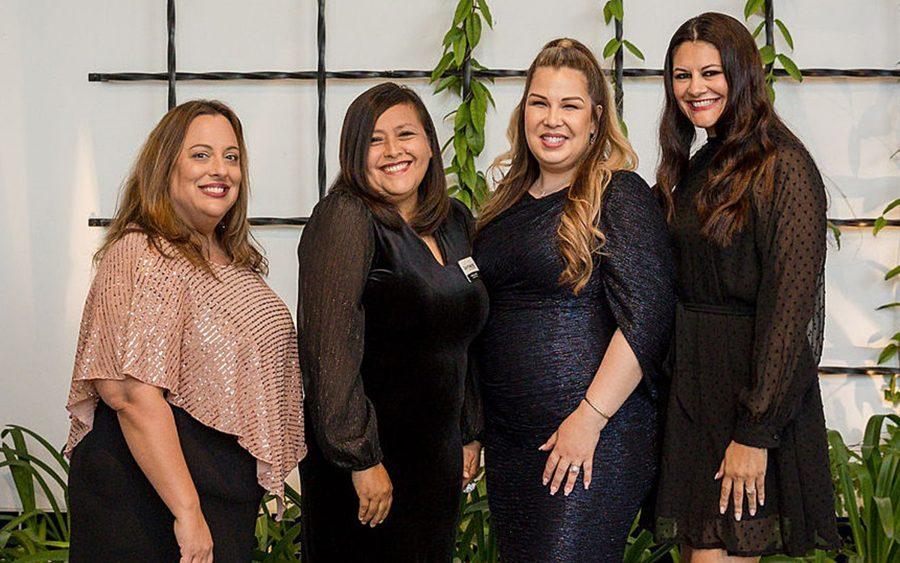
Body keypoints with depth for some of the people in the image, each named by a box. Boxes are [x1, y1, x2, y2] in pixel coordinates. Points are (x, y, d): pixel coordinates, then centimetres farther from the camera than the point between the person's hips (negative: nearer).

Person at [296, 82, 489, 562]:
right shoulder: (345, 220, -14)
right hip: (363, 465, -7)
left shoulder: (455, 222, 9)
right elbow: (332, 351, -21)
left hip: (438, 456, 7)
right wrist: (361, 460, -23)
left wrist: (469, 435, 19)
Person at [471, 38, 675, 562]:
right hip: (507, 439, 7)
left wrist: (590, 418, -20)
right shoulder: (510, 200, 14)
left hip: (596, 441, -7)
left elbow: (645, 317, -16)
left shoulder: (619, 195, -7)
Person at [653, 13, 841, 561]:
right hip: (692, 386, 8)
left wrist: (756, 432, -19)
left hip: (751, 389, -7)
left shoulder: (784, 166, -10)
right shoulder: (694, 170, 15)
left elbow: (791, 306, -16)